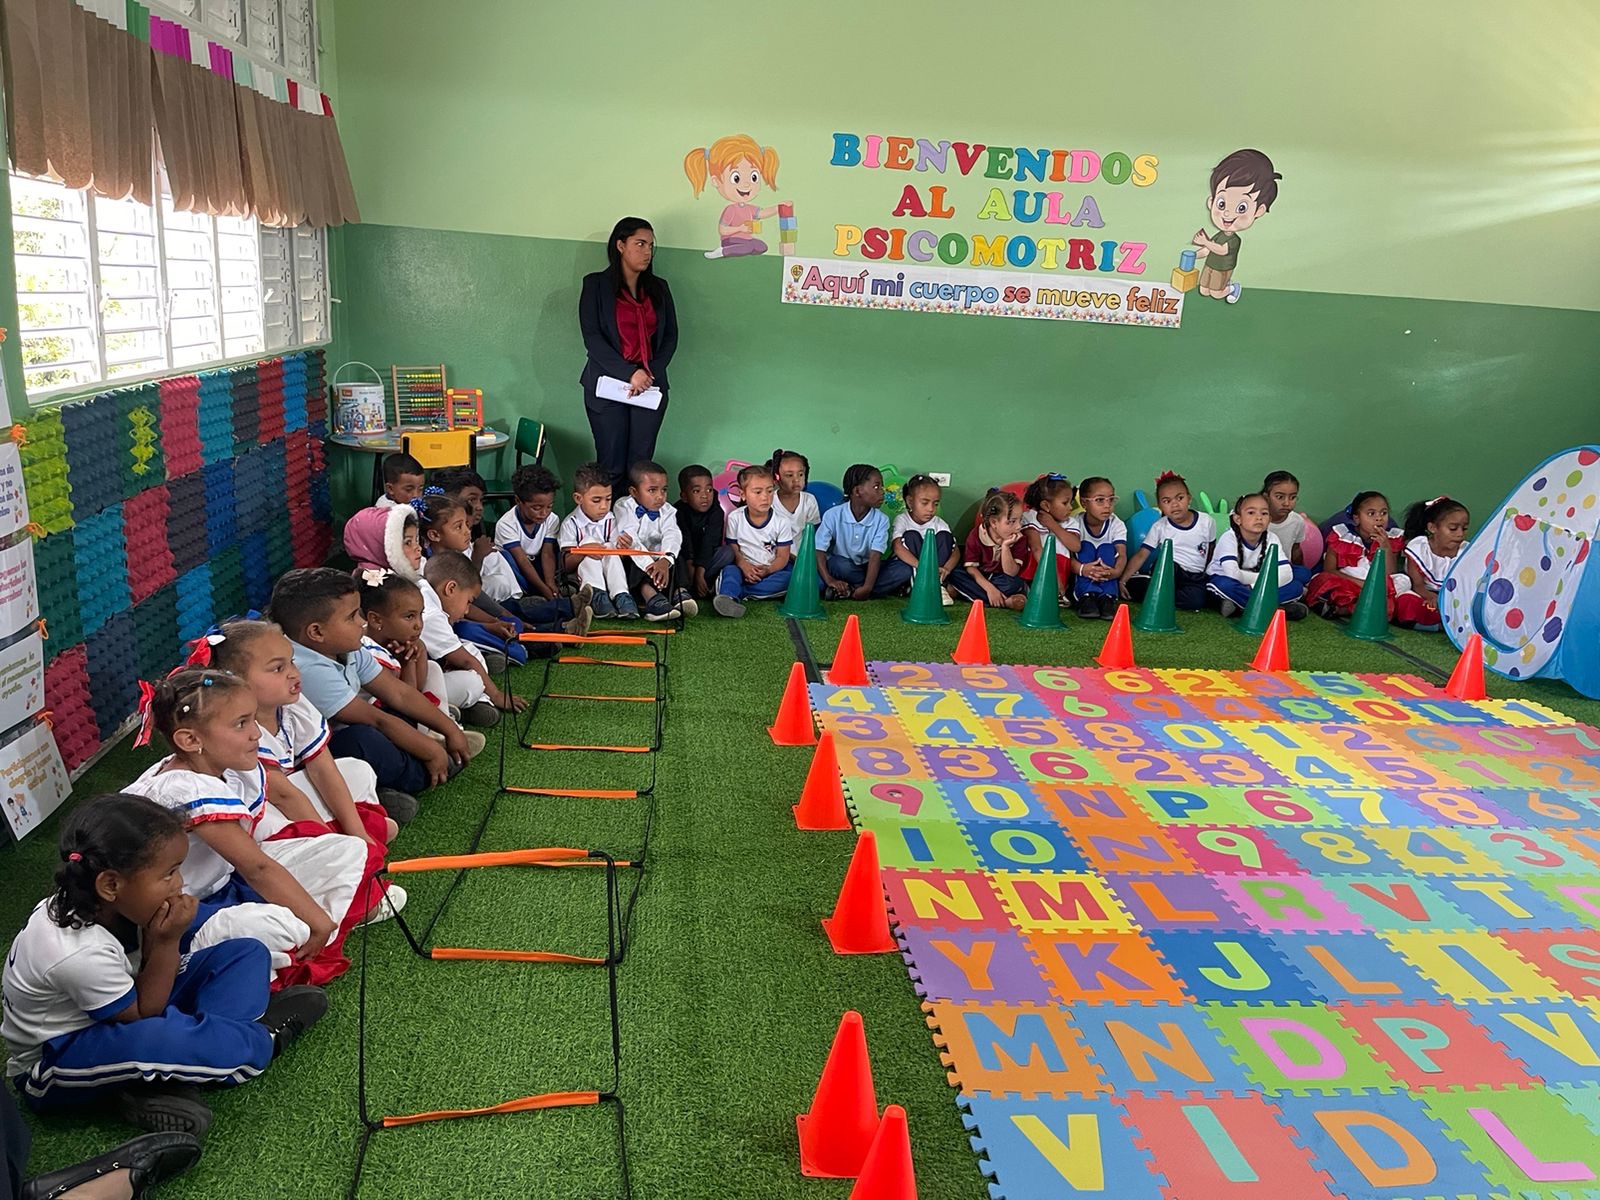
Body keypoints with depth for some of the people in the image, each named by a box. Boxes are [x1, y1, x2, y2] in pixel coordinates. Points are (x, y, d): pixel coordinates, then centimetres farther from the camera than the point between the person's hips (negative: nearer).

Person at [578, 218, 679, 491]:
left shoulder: (658, 287, 15)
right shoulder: (596, 284, 3)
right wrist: (629, 373, -16)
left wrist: (651, 372, -6)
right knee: (611, 467, -4)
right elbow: (592, 337, -6)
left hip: (650, 386, 3)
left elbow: (671, 336, 11)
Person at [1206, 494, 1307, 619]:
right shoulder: (1229, 538, -22)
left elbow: (1286, 574, -17)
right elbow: (1233, 574, -34)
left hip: (1255, 587, 5)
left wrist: (1255, 586, -29)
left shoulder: (1271, 539, -9)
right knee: (1226, 586, -39)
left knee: (1296, 586, -14)